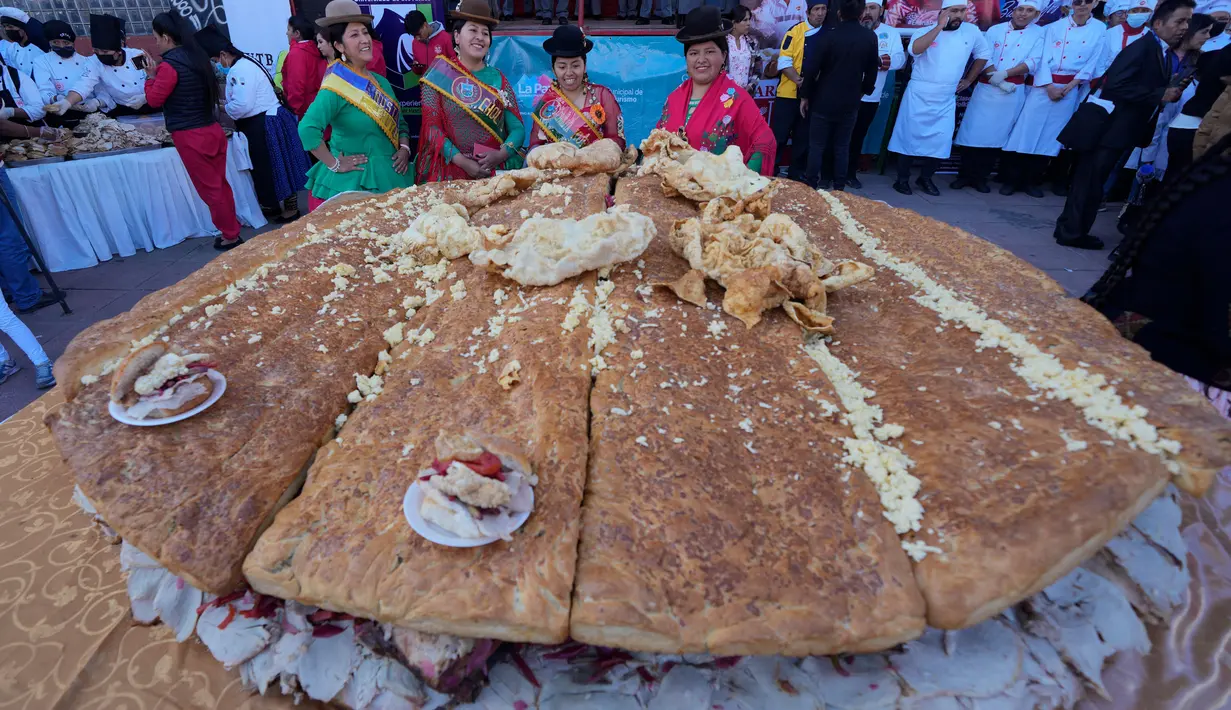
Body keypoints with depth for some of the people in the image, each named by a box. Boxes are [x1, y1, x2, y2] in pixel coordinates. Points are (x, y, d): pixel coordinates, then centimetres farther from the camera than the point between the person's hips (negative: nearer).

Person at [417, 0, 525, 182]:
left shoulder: (498, 78, 8)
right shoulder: (438, 74, 2)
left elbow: (517, 128, 4)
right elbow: (432, 126, -4)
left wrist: (502, 153, -15)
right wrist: (462, 161, -16)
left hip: (496, 170, 2)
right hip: (451, 171, -2)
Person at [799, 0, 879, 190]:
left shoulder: (828, 36, -9)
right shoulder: (870, 37, 2)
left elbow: (811, 69, -11)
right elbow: (872, 71, 9)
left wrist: (805, 96, 0)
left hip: (824, 101, -3)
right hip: (851, 102, 3)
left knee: (817, 146, 3)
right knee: (842, 147, 11)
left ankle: (811, 187, 2)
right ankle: (839, 188, 13)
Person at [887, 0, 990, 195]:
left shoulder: (972, 32, 4)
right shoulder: (924, 32, -5)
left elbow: (983, 54, 19)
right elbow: (915, 49, -27)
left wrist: (969, 80, 16)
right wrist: (939, 27, -25)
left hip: (946, 100, 3)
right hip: (918, 95, -3)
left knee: (940, 141, 1)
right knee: (910, 136, 0)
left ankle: (925, 178, 14)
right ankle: (902, 179, 9)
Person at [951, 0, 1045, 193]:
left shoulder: (1039, 34, 5)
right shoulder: (995, 30, 7)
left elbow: (1033, 62, -5)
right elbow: (983, 58, -3)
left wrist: (1004, 74, -18)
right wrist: (998, 81, -15)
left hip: (1014, 92, 0)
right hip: (986, 88, 0)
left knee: (997, 135, 2)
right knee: (974, 132, -4)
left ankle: (981, 177, 9)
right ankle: (965, 175, 4)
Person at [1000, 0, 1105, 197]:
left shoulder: (1099, 29, 5)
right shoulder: (1055, 27, 3)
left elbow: (1092, 63, 2)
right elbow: (1044, 58, -3)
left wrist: (1070, 86, -9)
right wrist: (1049, 87, -13)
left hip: (1070, 89, 2)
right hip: (1044, 85, -2)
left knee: (1051, 136, 3)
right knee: (1027, 130, -7)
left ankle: (1029, 181, 9)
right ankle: (1011, 179, -2)